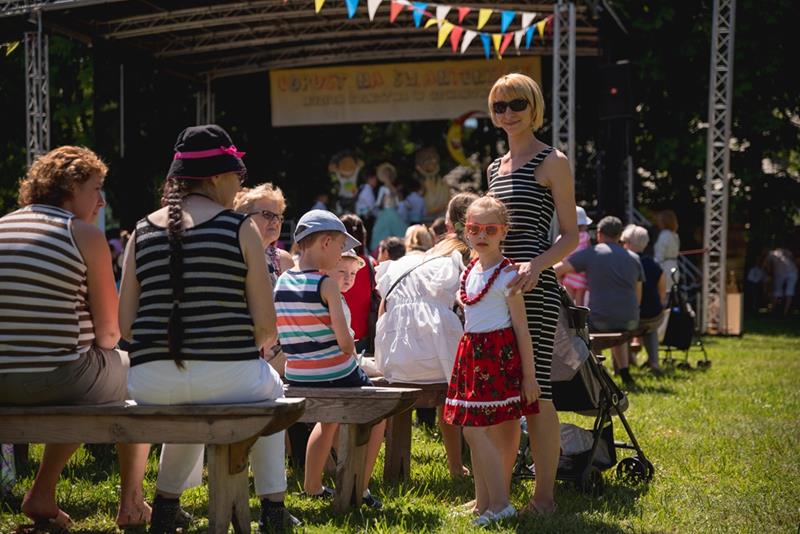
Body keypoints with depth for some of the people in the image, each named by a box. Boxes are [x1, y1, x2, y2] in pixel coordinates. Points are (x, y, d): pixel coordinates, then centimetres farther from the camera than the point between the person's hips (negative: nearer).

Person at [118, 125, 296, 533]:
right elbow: (266, 324, -5)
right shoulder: (240, 228, -3)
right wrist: (253, 346, 17)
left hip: (151, 381, 3)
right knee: (271, 392, 34)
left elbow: (125, 324, 7)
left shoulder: (143, 232, 8)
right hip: (228, 376, -3)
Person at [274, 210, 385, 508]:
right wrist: (349, 354, 0)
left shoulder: (281, 283, 1)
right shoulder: (325, 284, -17)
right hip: (336, 376, -6)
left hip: (297, 380, 6)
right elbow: (345, 342, -22)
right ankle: (360, 487, 21)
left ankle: (312, 486, 41)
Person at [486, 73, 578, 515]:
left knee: (534, 388, -8)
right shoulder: (495, 168, 18)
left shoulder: (552, 162, -1)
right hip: (495, 287, 7)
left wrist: (535, 265, -21)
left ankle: (544, 496, -1)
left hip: (535, 288, -7)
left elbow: (571, 236, -5)